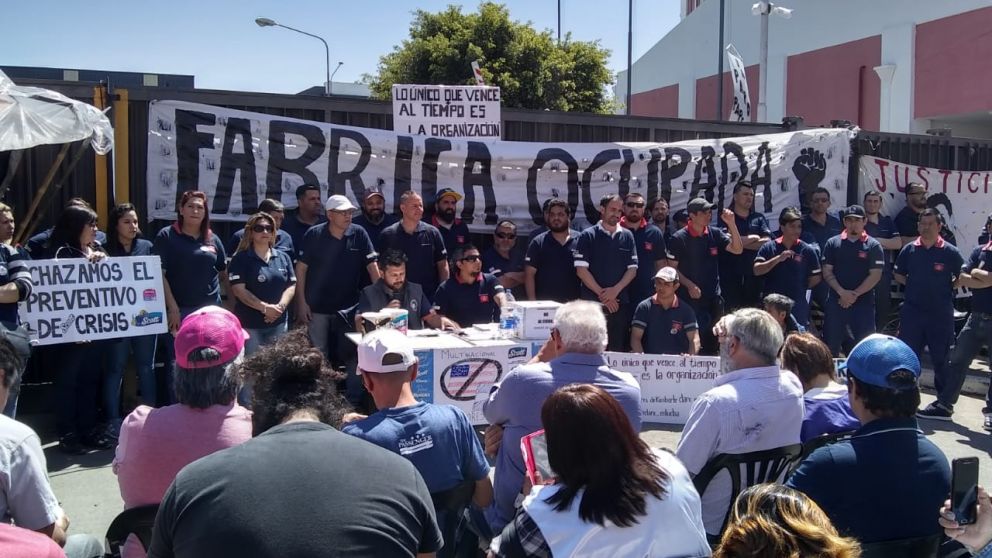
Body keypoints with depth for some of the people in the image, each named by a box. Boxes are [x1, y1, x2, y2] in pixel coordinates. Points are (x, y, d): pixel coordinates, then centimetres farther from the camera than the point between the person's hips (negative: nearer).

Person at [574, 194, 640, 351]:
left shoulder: (627, 236, 10)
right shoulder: (587, 236, 1)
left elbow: (632, 269, 6)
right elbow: (581, 269, -5)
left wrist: (616, 290, -9)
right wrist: (602, 294, -9)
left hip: (621, 302, 3)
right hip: (592, 302, -3)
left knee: (618, 349, 4)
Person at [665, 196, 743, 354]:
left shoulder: (714, 234, 6)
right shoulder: (679, 238, -6)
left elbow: (737, 249, 3)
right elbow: (672, 268, -4)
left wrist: (731, 224, -8)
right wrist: (689, 285, -15)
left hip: (714, 298, 4)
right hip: (690, 298, -4)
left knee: (713, 341, 10)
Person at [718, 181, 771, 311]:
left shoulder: (759, 218, 13)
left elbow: (766, 242, -1)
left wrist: (743, 242, -7)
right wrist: (753, 238, -1)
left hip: (754, 273, 3)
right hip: (731, 274, -3)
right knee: (732, 310, -2)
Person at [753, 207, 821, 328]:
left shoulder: (807, 250, 1)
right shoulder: (769, 247, 2)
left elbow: (816, 278, 7)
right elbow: (757, 270, -9)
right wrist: (778, 258, -17)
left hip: (797, 306, 0)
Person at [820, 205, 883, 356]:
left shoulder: (873, 246, 1)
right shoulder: (833, 243, 6)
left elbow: (875, 275, -4)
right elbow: (827, 272, 2)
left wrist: (855, 294, -12)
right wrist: (842, 292, -11)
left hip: (864, 303, -1)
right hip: (836, 301, 1)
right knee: (831, 345, 6)